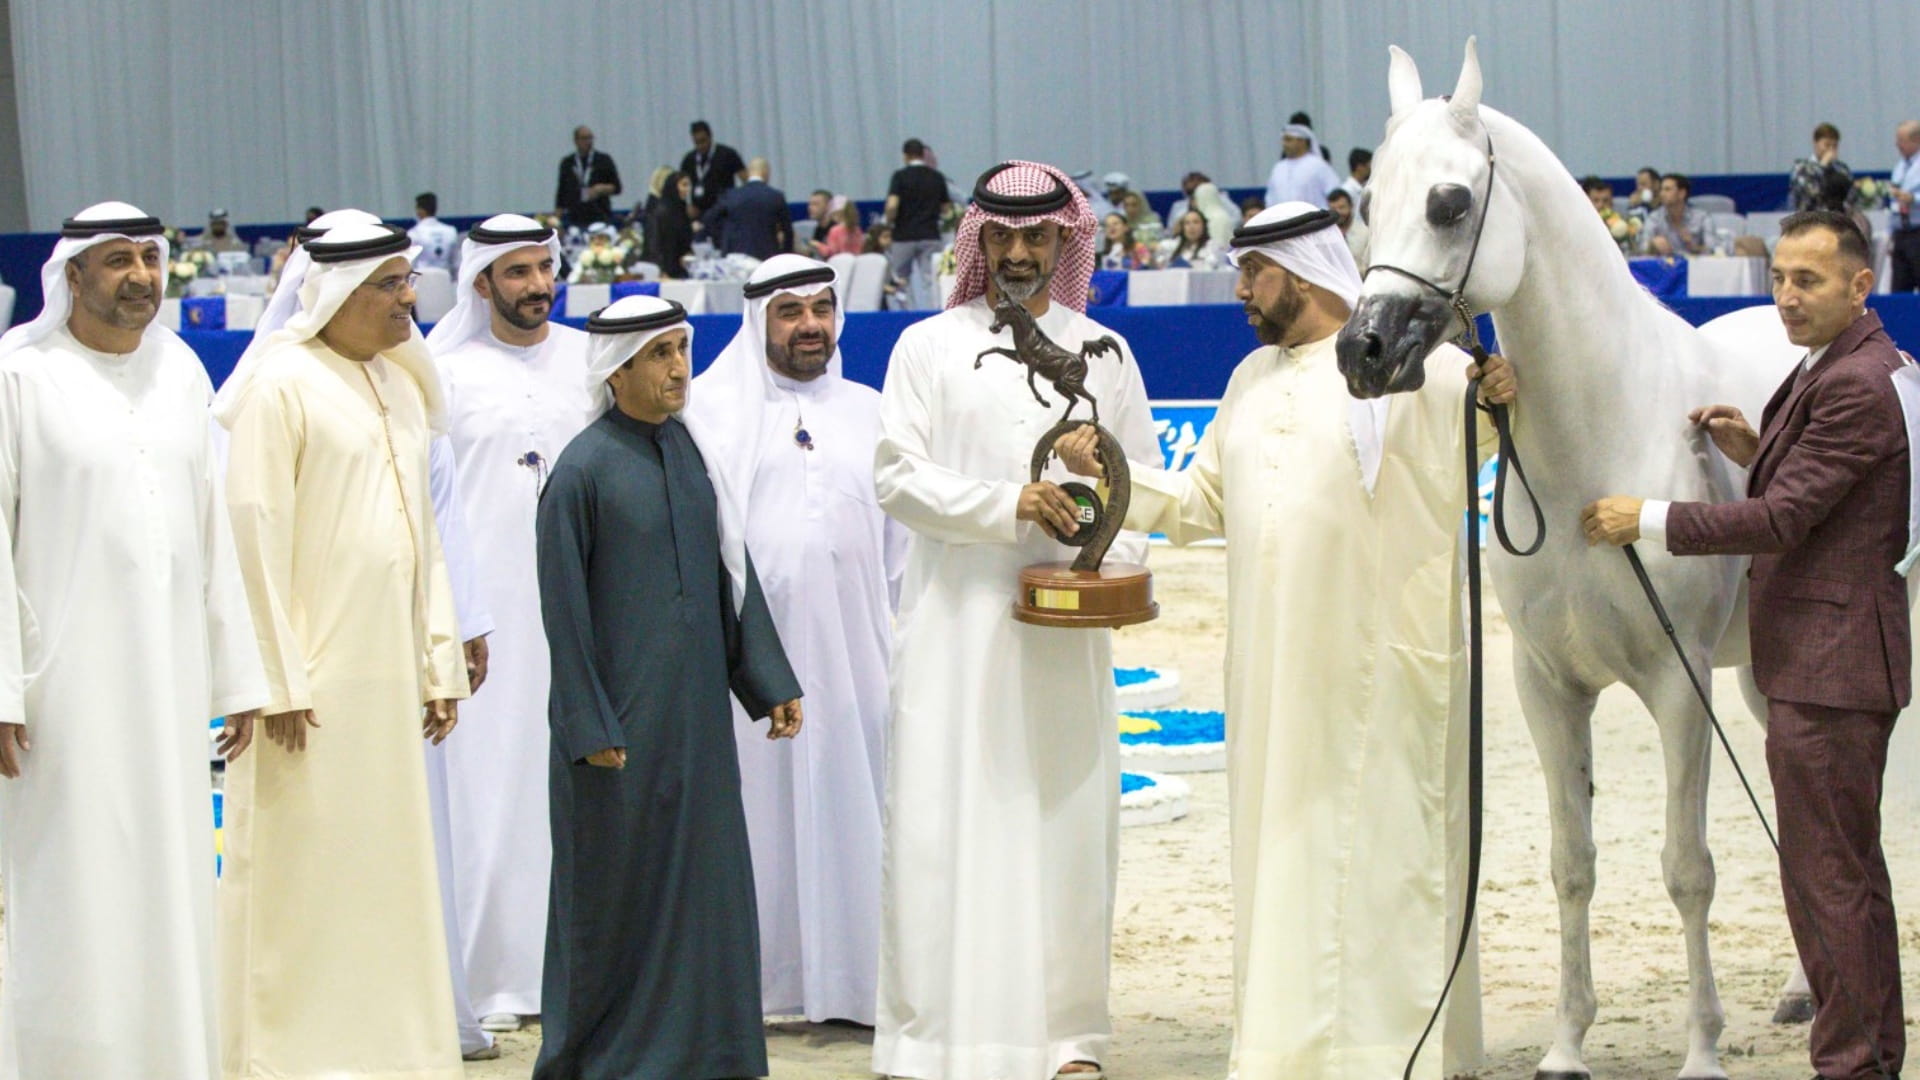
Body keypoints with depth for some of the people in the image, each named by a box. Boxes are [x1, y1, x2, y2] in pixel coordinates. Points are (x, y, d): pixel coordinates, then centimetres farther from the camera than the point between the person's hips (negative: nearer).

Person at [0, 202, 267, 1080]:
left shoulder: (179, 371, 10)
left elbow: (212, 527, 13)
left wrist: (237, 673, 11)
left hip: (168, 676, 5)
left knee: (171, 894, 8)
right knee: (71, 898, -3)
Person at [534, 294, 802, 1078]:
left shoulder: (689, 452, 7)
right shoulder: (584, 468, -12)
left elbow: (731, 571, 12)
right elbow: (564, 608, -11)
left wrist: (769, 683, 9)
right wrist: (589, 728, -13)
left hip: (695, 712, 6)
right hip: (622, 715, -6)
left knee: (702, 880, 8)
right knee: (616, 889, 3)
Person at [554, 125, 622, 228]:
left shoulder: (604, 161, 5)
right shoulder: (567, 163, 10)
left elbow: (616, 188, 5)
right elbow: (561, 192, 12)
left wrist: (601, 189, -14)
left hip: (600, 219, -1)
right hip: (575, 219, 1)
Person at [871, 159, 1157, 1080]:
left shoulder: (1104, 355, 11)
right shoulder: (929, 348, 6)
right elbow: (897, 477, -4)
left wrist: (1115, 556, -8)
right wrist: (1008, 505, -16)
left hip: (1062, 628, 1)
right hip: (954, 622, -1)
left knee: (1066, 821, 0)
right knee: (941, 821, -4)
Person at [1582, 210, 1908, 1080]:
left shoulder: (1856, 387, -20)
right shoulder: (1834, 369, 13)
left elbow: (1783, 519, -23)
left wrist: (1647, 519, -18)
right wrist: (1756, 452, 4)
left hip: (1828, 671, -11)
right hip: (1828, 660, 11)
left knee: (1826, 874, -5)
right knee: (1849, 869, 18)